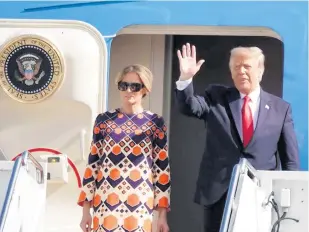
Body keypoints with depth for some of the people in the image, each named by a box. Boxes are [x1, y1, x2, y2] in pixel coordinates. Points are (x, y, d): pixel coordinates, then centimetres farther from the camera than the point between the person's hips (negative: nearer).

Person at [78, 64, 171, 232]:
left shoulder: (155, 123, 2)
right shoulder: (104, 120, 4)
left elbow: (162, 168, 3)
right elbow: (92, 165, 6)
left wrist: (162, 214, 1)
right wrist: (86, 210, 4)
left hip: (140, 207, 0)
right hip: (105, 204, 1)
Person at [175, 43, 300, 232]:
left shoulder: (281, 108, 6)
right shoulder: (216, 97, 7)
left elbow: (291, 159, 7)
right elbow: (189, 107, -10)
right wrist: (186, 77, -26)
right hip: (218, 193, 0)